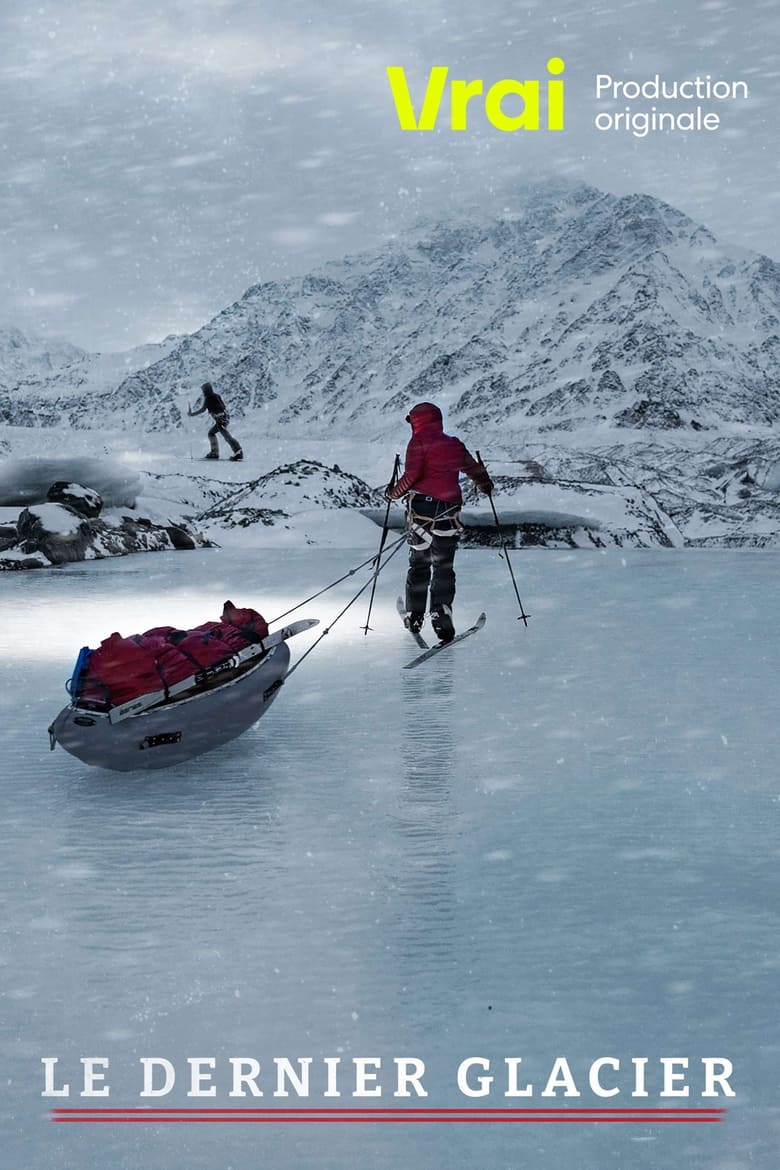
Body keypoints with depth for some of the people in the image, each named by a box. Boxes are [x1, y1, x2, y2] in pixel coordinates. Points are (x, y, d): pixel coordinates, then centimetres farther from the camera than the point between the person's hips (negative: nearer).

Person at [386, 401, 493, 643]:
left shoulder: (418, 443, -2)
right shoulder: (454, 444, 11)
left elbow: (412, 475, -13)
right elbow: (474, 468, 23)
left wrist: (394, 492, 2)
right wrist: (486, 485, 42)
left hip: (421, 507, -2)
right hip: (448, 510, 2)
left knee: (418, 563, 13)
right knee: (443, 567, 5)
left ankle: (415, 615, 16)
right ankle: (441, 614, -11)